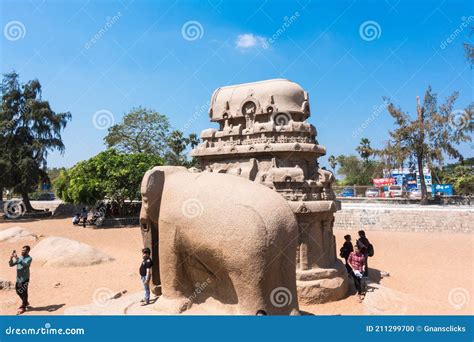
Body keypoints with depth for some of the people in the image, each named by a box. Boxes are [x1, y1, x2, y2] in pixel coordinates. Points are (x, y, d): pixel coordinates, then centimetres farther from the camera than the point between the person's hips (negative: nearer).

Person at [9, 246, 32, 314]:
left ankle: (23, 307, 11)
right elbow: (11, 265, 6)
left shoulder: (29, 258, -11)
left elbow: (25, 264, -30)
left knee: (24, 292, -2)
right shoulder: (19, 257, 8)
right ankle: (25, 303, 36)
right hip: (18, 278, 7)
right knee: (18, 291, 15)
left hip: (25, 278, -7)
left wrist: (17, 258, -36)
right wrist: (11, 258, -12)